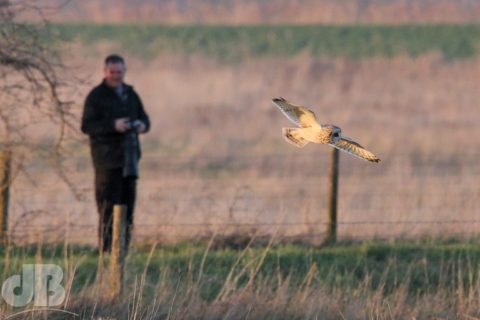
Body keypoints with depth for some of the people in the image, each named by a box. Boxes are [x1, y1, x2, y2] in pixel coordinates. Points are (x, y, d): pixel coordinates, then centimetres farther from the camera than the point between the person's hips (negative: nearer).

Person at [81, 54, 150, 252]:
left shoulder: (130, 93, 16)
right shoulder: (96, 96, -4)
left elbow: (143, 116, 21)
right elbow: (87, 126, -11)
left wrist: (143, 125, -4)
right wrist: (113, 126, -24)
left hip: (129, 156, 6)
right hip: (107, 158, -6)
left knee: (128, 201, 7)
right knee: (108, 205, -10)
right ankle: (106, 247, -8)